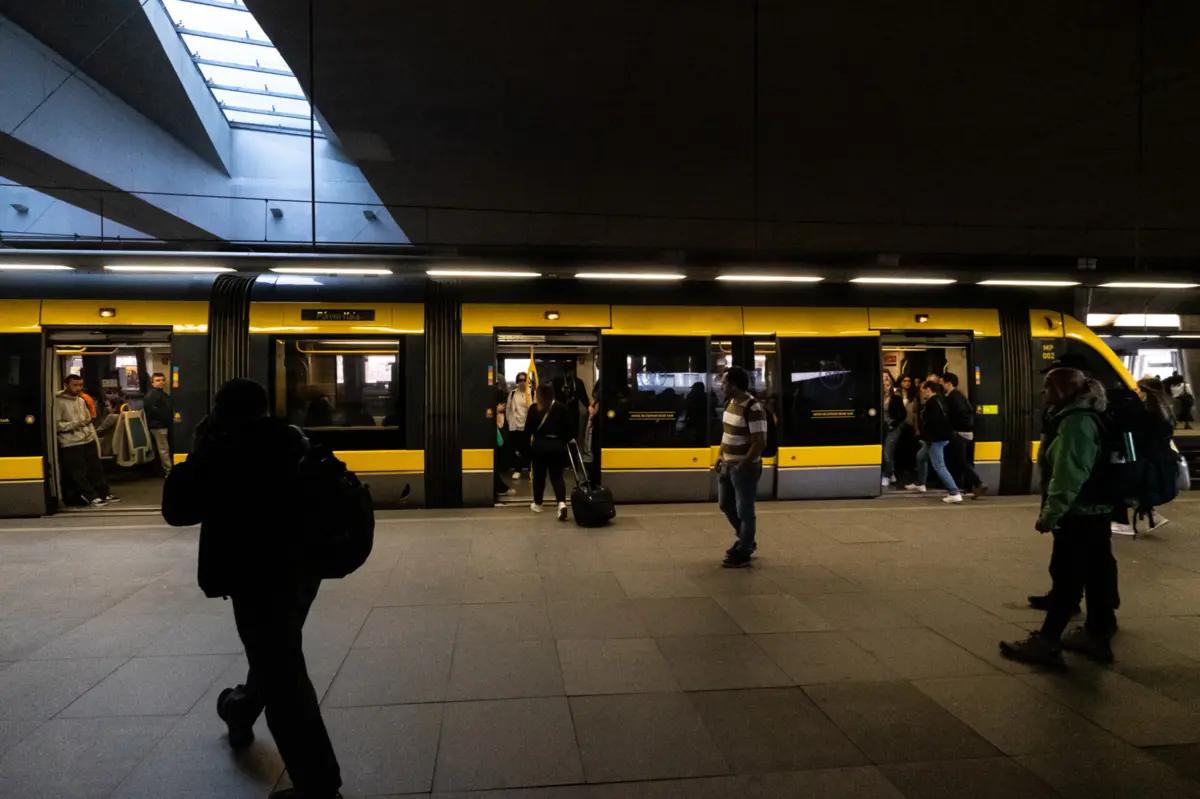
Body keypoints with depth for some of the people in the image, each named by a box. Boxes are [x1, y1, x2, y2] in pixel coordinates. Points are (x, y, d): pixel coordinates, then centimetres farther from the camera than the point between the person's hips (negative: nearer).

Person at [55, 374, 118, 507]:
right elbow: (55, 424, -14)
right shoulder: (58, 402, -9)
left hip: (88, 441, 7)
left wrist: (95, 439, 15)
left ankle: (105, 494, 19)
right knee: (80, 473, -1)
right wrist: (73, 424, -23)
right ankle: (92, 497, 6)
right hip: (71, 445, -7)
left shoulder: (81, 401, 14)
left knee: (97, 469, 11)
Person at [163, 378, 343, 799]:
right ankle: (242, 710, 58)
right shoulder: (293, 440, 4)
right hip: (301, 564, 8)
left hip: (259, 575, -8)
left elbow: (176, 508, -5)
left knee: (284, 675, -1)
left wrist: (200, 449, 0)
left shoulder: (223, 450, -13)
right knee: (276, 655, 29)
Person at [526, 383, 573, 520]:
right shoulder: (561, 407, -2)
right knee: (557, 476, 4)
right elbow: (569, 425, 0)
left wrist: (528, 443, 9)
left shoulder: (534, 409, -4)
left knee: (539, 475, 14)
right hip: (557, 445, 1)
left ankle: (537, 504, 26)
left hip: (539, 445, -1)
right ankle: (562, 503, -18)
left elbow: (529, 428, -2)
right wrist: (569, 438, 18)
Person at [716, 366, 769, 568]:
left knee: (744, 511, 3)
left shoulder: (753, 409, -21)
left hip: (745, 468, -9)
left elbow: (760, 443, -22)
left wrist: (742, 466, -20)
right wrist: (721, 456, 10)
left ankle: (742, 554, 16)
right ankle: (746, 540, 39)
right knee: (725, 505, 20)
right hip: (727, 466, 9)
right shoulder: (730, 403, 7)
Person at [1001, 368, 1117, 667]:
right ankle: (1096, 634, 24)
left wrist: (1049, 514, -20)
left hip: (1079, 516, -10)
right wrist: (1053, 514, 20)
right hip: (1091, 512, 10)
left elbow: (1069, 476, -25)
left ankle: (1046, 642, -1)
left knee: (1067, 579, -6)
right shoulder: (1079, 418, 14)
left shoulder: (1075, 422, -19)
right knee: (1095, 575, 15)